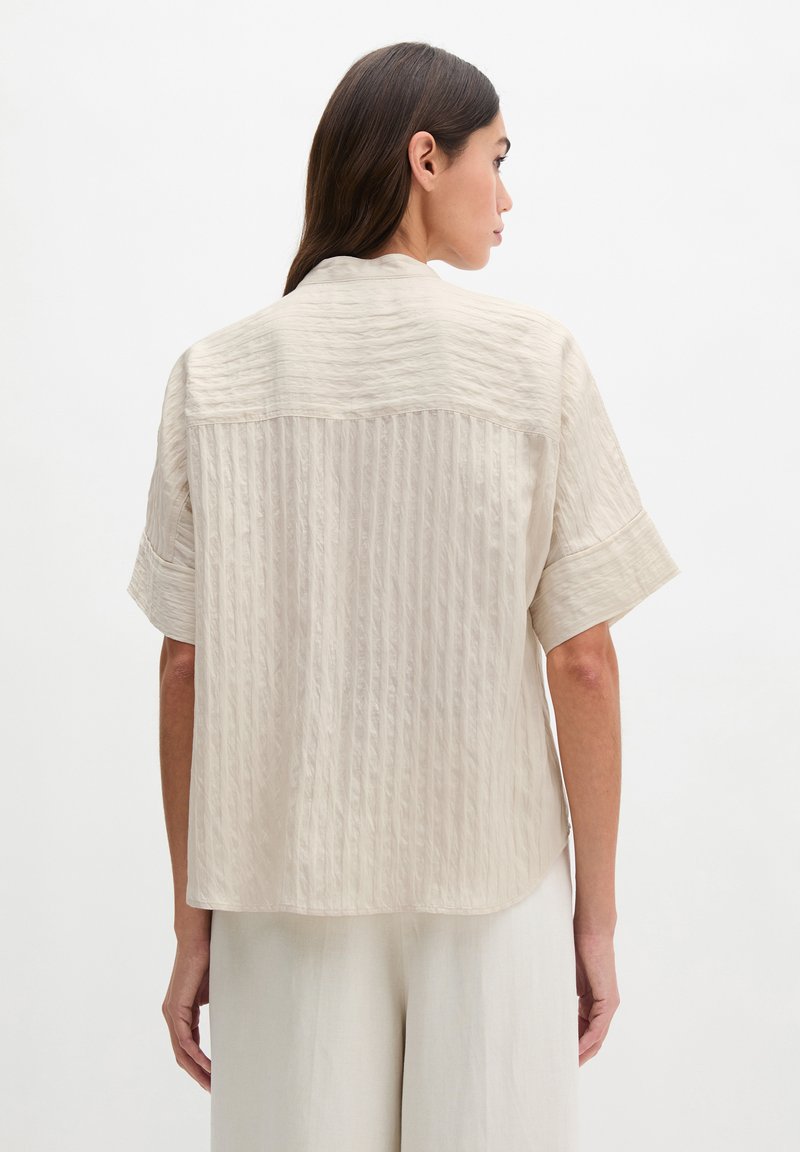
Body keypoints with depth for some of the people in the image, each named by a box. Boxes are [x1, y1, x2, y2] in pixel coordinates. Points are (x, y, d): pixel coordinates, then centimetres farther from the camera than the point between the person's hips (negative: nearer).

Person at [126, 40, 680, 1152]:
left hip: (287, 878, 2)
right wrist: (599, 910, 2)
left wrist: (193, 924, 6)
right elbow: (583, 657, -8)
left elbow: (186, 665, -2)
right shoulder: (533, 358, -8)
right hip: (490, 873, -2)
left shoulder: (215, 375, -3)